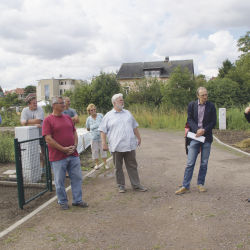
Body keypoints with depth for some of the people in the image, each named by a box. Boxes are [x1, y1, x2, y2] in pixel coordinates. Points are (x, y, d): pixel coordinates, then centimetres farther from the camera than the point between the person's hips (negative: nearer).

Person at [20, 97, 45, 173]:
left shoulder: (40, 109, -10)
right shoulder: (25, 110, -3)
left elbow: (38, 120, -24)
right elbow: (23, 123, -15)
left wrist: (27, 121, -17)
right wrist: (34, 124, -27)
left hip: (42, 133, -1)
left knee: (43, 150, 9)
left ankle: (43, 167, 26)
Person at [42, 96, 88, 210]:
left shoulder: (67, 117, 13)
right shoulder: (48, 120, -5)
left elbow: (74, 133, 15)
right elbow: (48, 139, -12)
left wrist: (74, 146, -3)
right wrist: (63, 149, -15)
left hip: (73, 155, 5)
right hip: (58, 157, -5)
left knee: (77, 178, 9)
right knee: (59, 181, 7)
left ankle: (78, 200, 24)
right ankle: (63, 202, 24)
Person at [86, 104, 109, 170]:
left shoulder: (100, 115, -5)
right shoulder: (88, 119, -4)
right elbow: (88, 129, 7)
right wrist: (93, 129, -2)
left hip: (101, 136, 0)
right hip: (93, 137, 0)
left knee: (103, 150, 7)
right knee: (95, 150, 7)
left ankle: (105, 163, 20)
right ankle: (96, 164, 23)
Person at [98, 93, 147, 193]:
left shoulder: (127, 113, 15)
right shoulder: (108, 116, 2)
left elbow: (134, 126, 22)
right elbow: (103, 130, -1)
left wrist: (138, 137, 18)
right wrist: (104, 143, -9)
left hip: (130, 146, 3)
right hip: (116, 146, -3)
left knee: (132, 166, 8)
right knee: (118, 167, 7)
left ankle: (136, 184, 18)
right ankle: (121, 185, 20)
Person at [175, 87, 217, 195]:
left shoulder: (211, 106, 2)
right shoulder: (191, 105, 3)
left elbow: (213, 122, 1)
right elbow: (189, 119, 0)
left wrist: (204, 130, -14)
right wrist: (197, 129, -16)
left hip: (206, 138, 1)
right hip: (195, 137, -1)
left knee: (204, 163, 9)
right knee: (190, 163, -3)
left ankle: (200, 184, 24)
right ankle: (186, 186, 2)